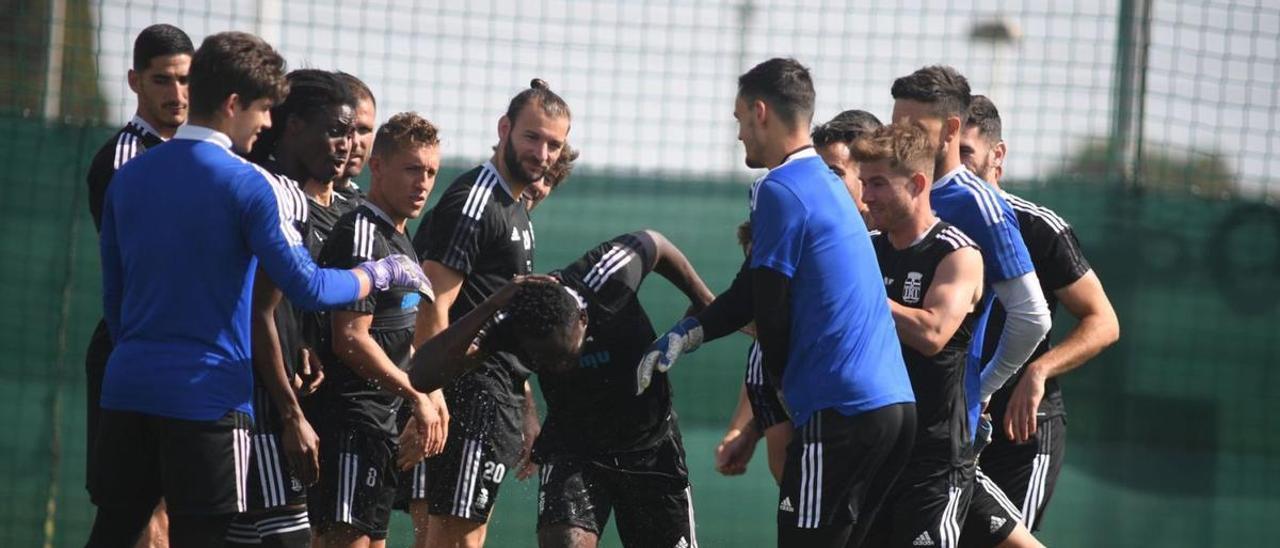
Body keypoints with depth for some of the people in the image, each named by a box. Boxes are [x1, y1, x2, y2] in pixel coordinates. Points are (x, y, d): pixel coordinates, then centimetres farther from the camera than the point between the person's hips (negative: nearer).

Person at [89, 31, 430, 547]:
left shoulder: (127, 177, 10)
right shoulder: (247, 184, -10)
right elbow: (306, 287, -12)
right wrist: (380, 273, 4)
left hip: (126, 388, 6)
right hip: (208, 392, -6)